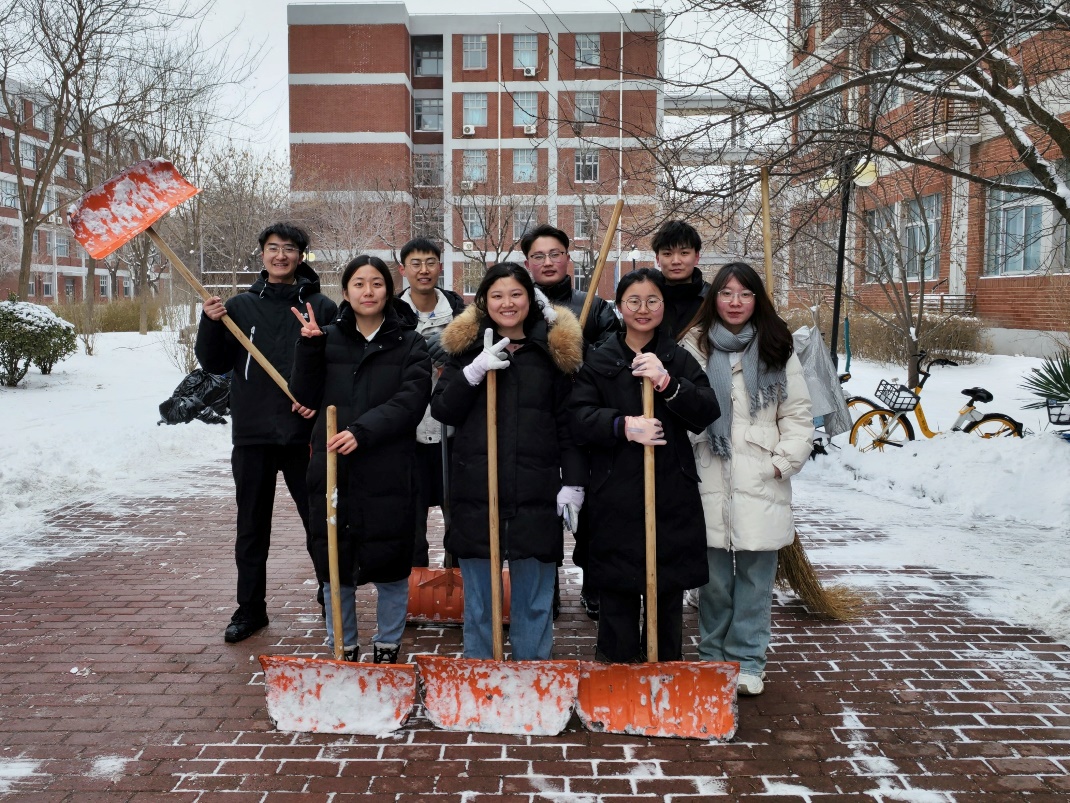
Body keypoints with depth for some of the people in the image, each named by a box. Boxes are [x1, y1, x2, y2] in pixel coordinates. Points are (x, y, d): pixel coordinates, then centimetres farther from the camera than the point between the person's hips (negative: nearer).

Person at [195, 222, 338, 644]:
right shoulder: (240, 305, 8)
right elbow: (214, 364, 6)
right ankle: (250, 609, 25)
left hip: (304, 434, -2)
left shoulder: (320, 306, 2)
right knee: (251, 527, 11)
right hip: (252, 435, 2)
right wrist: (210, 323, -8)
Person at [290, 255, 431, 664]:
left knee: (390, 564, 6)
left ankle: (388, 648, 26)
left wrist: (363, 430, -22)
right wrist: (309, 347, -7)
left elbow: (410, 401, -10)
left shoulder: (409, 342, 2)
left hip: (388, 472, -2)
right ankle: (342, 649, 26)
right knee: (334, 562, 8)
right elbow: (306, 396, 6)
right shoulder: (329, 337, 9)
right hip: (332, 467, 2)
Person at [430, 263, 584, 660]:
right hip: (476, 490, 1)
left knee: (534, 598, 9)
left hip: (536, 493, 0)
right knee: (478, 596, 11)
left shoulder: (553, 349, 5)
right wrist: (474, 371, -14)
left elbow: (568, 422, 5)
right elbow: (442, 410, 1)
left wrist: (572, 483, -3)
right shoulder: (467, 346, 6)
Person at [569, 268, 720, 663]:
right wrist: (624, 425, -21)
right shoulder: (599, 360, 6)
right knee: (616, 591, 5)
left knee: (668, 591, 11)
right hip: (616, 497, -1)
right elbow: (580, 418, -4)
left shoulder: (680, 359, 9)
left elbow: (708, 413, -4)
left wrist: (666, 382, -18)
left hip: (671, 495, 1)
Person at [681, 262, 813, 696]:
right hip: (711, 482, -1)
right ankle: (712, 656, 24)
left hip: (761, 485, 1)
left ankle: (747, 660, 20)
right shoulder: (696, 346, 5)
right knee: (714, 577, 8)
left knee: (756, 576, 6)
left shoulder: (777, 351, 8)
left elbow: (799, 416, 7)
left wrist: (782, 462, -1)